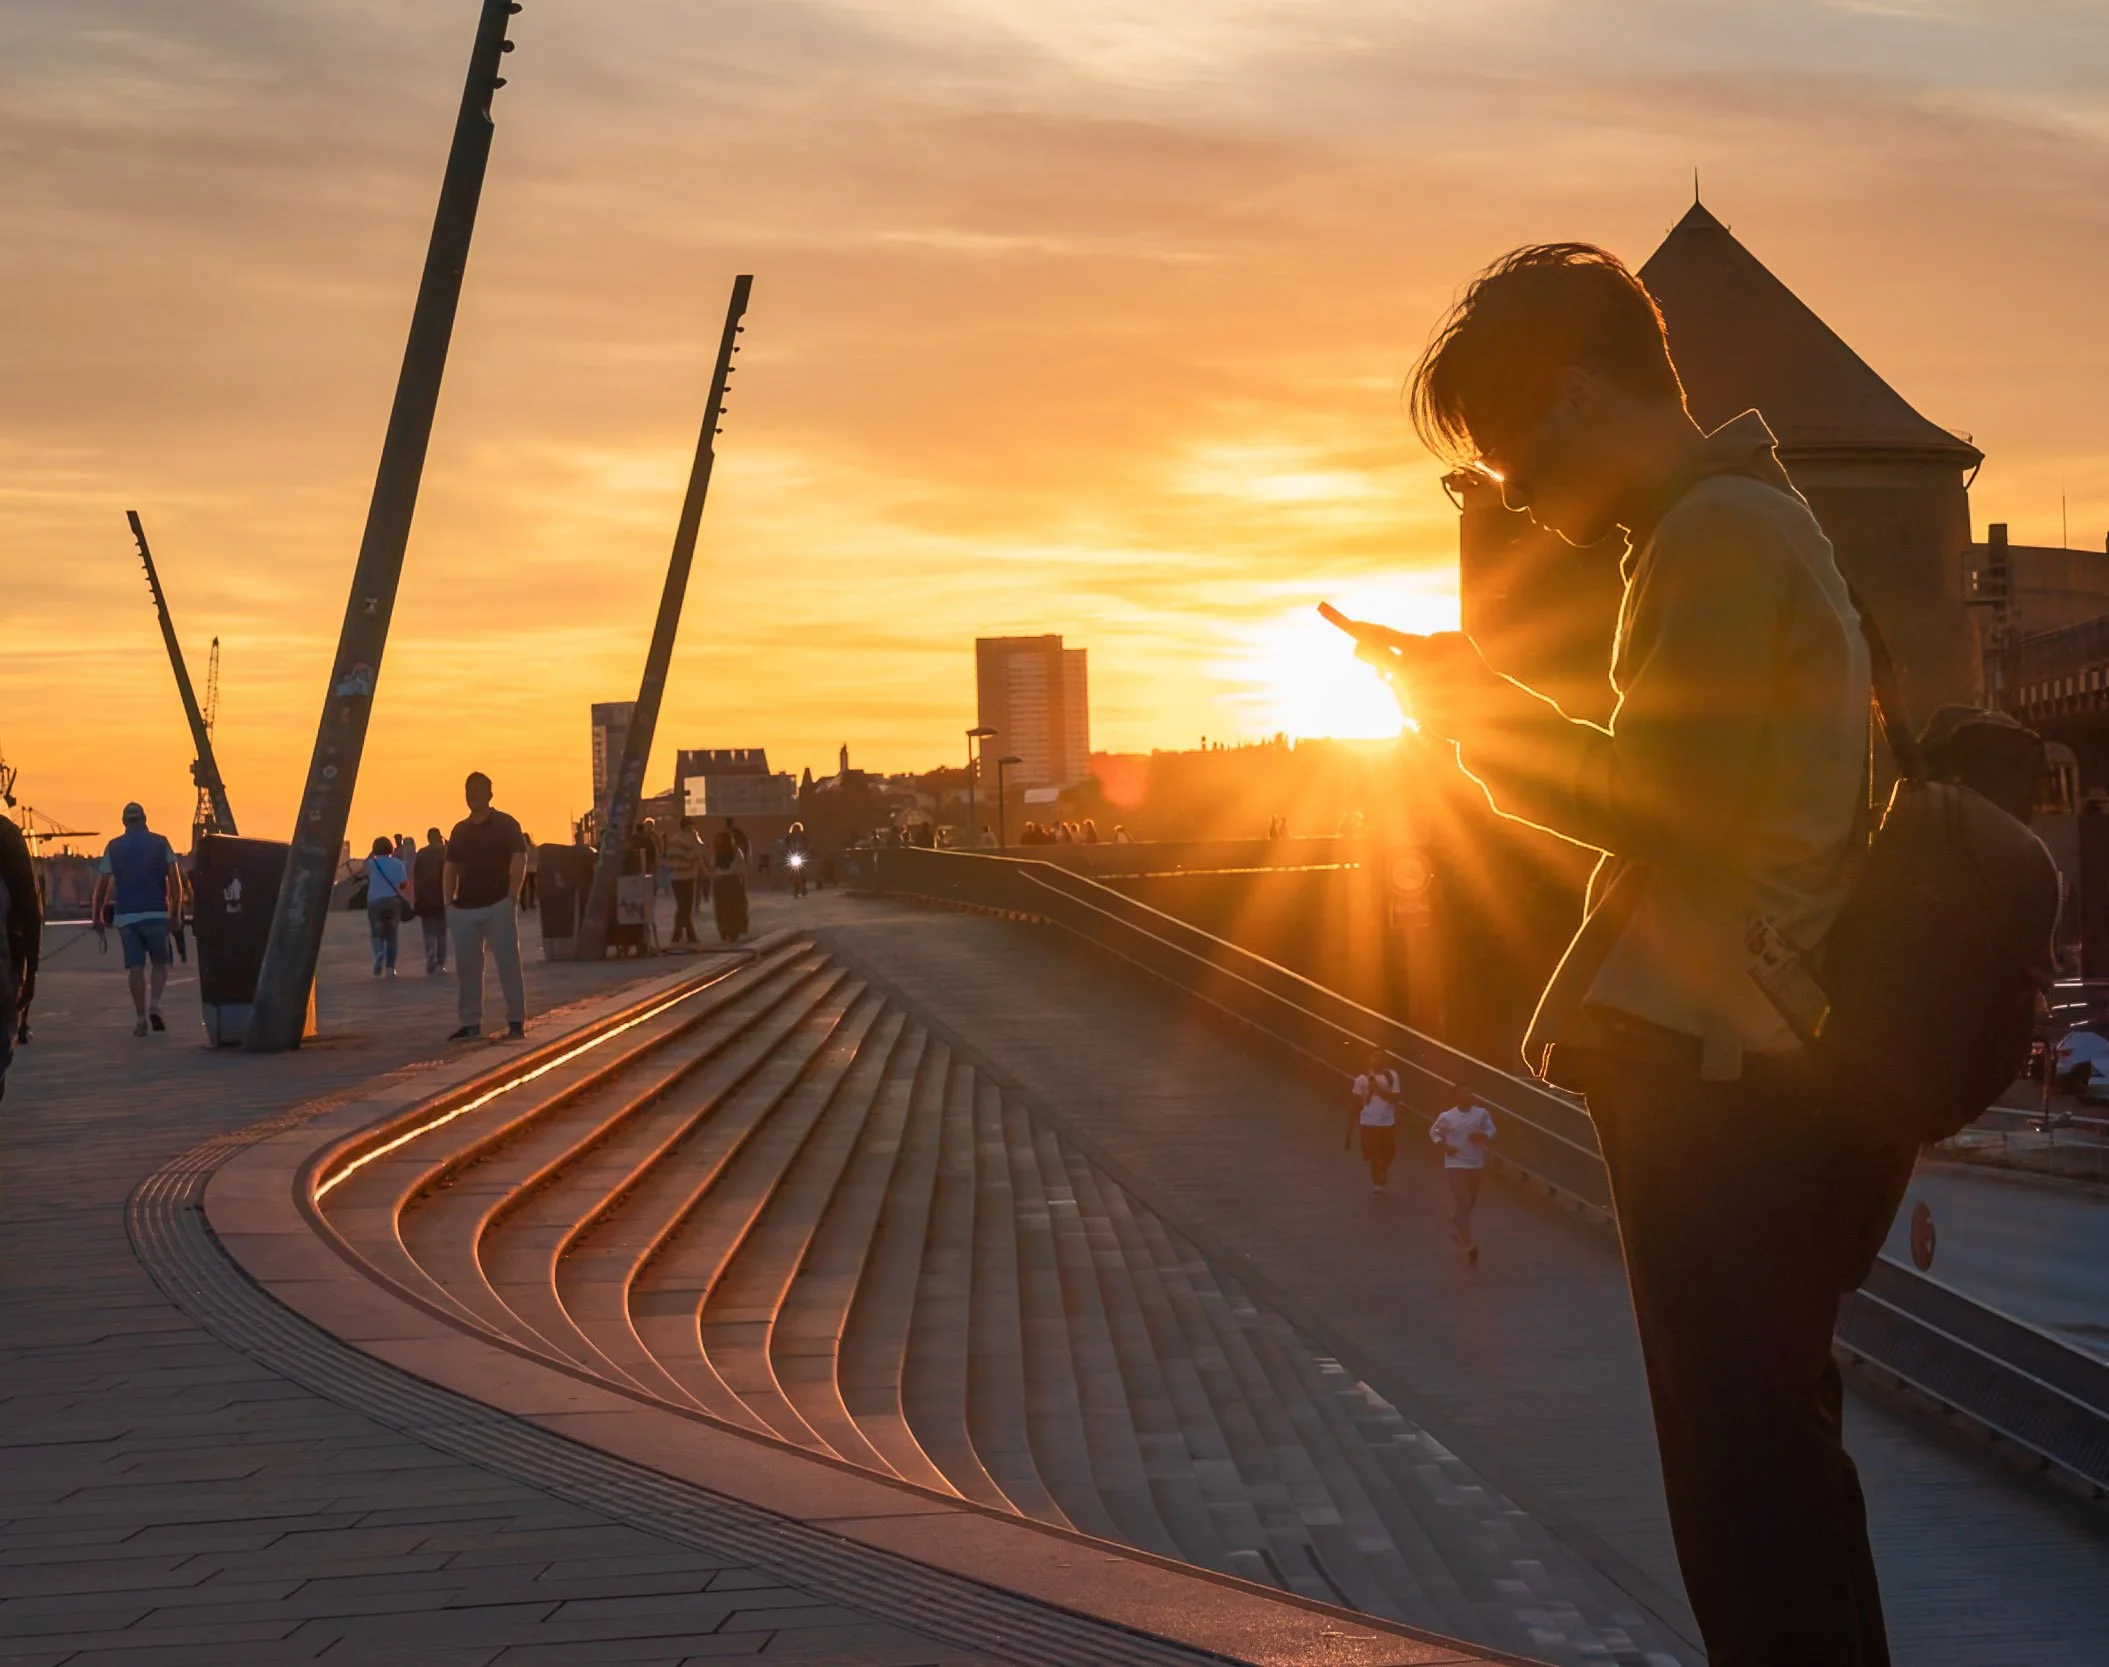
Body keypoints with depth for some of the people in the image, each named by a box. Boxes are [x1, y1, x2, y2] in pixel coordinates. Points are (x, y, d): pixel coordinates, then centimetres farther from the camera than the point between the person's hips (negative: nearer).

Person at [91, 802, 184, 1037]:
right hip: (156, 914, -1)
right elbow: (175, 880, -3)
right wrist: (177, 912, 3)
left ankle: (140, 1018, -3)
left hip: (125, 915, 1)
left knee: (135, 967, 3)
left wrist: (97, 916, 11)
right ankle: (154, 1005, -12)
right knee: (160, 963, 10)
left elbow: (102, 885, 3)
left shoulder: (113, 847, 6)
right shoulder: (160, 843, 3)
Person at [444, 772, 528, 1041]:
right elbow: (450, 867, 17)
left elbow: (519, 861, -6)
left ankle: (516, 1021, -2)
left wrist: (511, 897, -14)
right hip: (464, 908, 5)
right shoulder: (460, 830, 14)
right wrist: (449, 901, 6)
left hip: (497, 906, -5)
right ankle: (471, 1023, 10)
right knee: (466, 967, 5)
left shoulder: (505, 825, 0)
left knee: (508, 963, -5)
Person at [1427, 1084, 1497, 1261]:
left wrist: (1482, 1136, -17)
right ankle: (1468, 1246, -9)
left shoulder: (1482, 1114, -5)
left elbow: (1491, 1131, 5)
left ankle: (1456, 1227, 49)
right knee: (1462, 1204, -9)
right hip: (1455, 1165, -4)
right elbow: (1433, 1131, 4)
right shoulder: (1446, 1116, -10)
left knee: (1470, 1203, 19)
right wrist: (1444, 1146, -12)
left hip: (1476, 1165, 4)